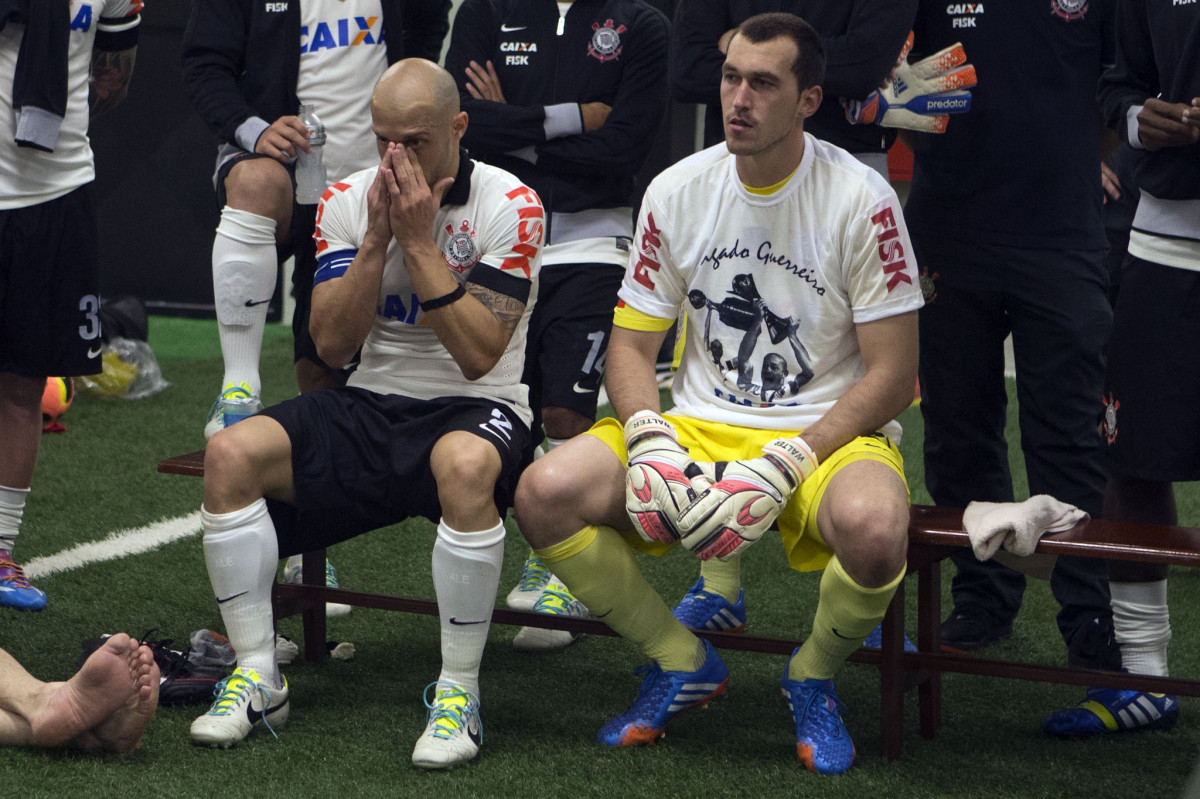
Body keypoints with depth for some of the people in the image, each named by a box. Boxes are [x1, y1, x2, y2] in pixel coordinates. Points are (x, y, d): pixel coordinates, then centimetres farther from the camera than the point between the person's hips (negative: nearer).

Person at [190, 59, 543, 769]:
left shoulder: (510, 205, -8)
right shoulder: (347, 200, 4)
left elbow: (479, 354, -17)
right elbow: (332, 345, -3)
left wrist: (417, 239, -19)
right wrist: (377, 240, -13)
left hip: (474, 407, -4)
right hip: (369, 404, 4)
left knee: (465, 464, -41)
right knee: (232, 454, -21)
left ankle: (459, 691, -26)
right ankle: (257, 677, -11)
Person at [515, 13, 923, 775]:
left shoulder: (862, 199, -10)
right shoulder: (677, 191, 1)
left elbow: (893, 375, -10)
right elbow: (631, 345, 7)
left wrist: (781, 469, -19)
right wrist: (650, 442, -14)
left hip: (828, 433, -4)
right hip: (698, 426, 4)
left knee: (873, 528, -39)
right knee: (545, 493, -20)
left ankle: (814, 677, -1)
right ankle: (684, 663, 5)